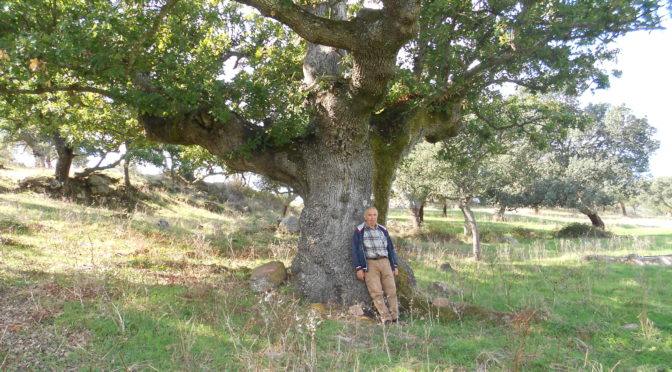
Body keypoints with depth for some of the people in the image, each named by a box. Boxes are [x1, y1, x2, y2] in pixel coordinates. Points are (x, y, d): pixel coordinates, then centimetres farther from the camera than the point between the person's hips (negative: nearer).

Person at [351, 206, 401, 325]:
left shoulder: (383, 230, 15)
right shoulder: (359, 231, 2)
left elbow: (390, 248, 19)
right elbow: (356, 250, -1)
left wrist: (394, 266, 14)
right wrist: (359, 268, -9)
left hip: (385, 262, 4)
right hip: (369, 264, -4)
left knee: (391, 290, -3)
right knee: (376, 292, -11)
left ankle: (395, 318, 2)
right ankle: (386, 319, -9)